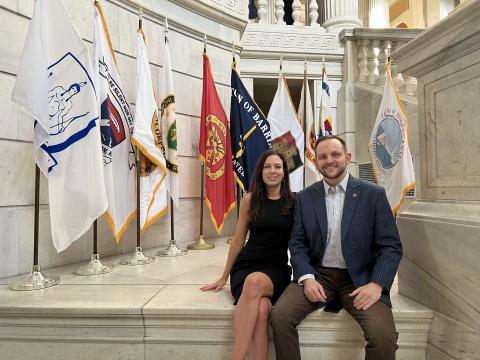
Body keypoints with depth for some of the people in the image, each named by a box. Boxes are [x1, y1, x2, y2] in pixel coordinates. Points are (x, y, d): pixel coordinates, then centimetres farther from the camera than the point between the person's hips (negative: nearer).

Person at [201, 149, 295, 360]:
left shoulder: (294, 201, 3)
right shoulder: (250, 200, 4)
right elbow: (238, 240, 12)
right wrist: (224, 278, 17)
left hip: (277, 270, 0)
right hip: (245, 266, 0)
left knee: (255, 282, -36)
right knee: (261, 310, -33)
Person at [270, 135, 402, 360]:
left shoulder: (374, 194, -1)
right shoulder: (304, 198, 5)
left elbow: (391, 246, -3)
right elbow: (297, 244, 4)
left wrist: (376, 284, -17)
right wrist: (307, 278, -13)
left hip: (360, 278, -1)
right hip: (317, 275, 2)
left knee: (383, 335, -25)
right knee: (279, 316, -20)